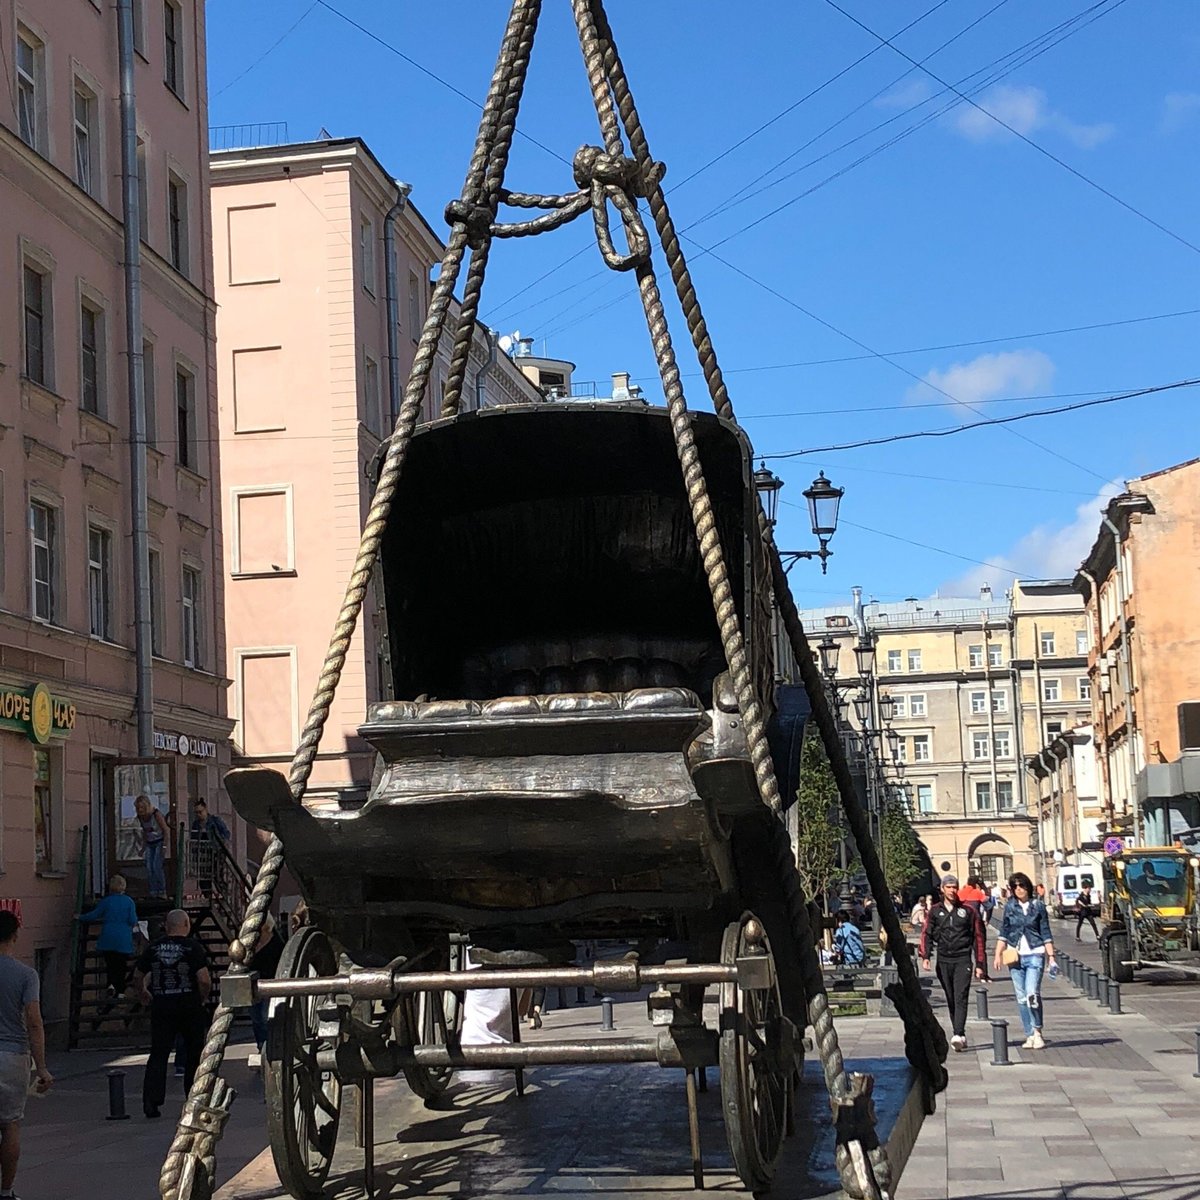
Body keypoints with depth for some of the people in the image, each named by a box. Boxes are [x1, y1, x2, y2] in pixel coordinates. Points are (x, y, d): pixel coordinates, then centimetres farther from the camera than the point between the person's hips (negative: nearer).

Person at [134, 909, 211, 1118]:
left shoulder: (153, 948, 2)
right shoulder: (193, 947, -9)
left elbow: (138, 977, 11)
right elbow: (204, 979, -17)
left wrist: (145, 992, 30)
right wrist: (204, 997, 2)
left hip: (161, 1007, 2)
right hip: (189, 1005, -2)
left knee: (158, 1053, 2)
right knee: (194, 1053, 13)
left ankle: (151, 1100, -12)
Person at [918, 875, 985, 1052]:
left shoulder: (968, 911, 5)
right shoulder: (935, 911, 9)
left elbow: (978, 937, 8)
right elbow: (926, 934, 6)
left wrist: (979, 964, 5)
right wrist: (925, 956, -11)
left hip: (963, 959, -3)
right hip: (943, 960, 3)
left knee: (960, 997, -14)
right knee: (951, 1000, 7)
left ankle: (958, 1035, -24)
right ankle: (960, 1036, 15)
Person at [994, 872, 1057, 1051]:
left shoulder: (1038, 906, 2)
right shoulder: (1010, 907, 7)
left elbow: (1046, 933, 4)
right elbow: (1003, 933, 11)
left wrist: (1051, 956, 1)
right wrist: (998, 955, 4)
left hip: (1035, 955, -3)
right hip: (1015, 955, 3)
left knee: (1032, 994, -16)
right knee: (1021, 998, 4)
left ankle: (1037, 1031, 0)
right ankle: (1030, 1035, 11)